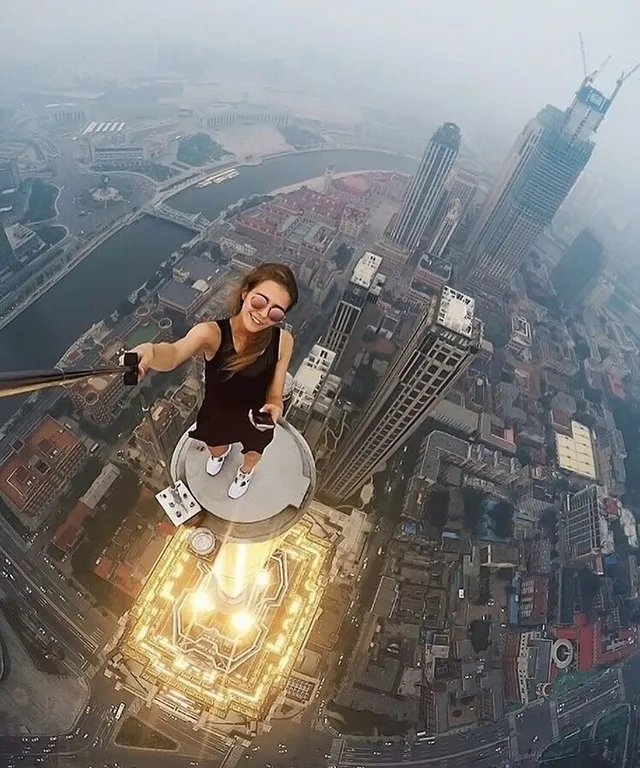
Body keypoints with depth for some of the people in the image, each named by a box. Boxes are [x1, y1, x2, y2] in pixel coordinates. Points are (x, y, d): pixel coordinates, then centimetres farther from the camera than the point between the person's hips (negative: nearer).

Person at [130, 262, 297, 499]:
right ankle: (220, 452, 77)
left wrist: (274, 407, -42)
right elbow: (173, 355, -53)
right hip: (215, 418, 0)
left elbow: (275, 395, -18)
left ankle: (245, 472, 74)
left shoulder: (283, 341, -28)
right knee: (215, 447, 36)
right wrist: (149, 351, -76)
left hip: (256, 421, 1)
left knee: (253, 455, 34)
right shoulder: (212, 333, -34)